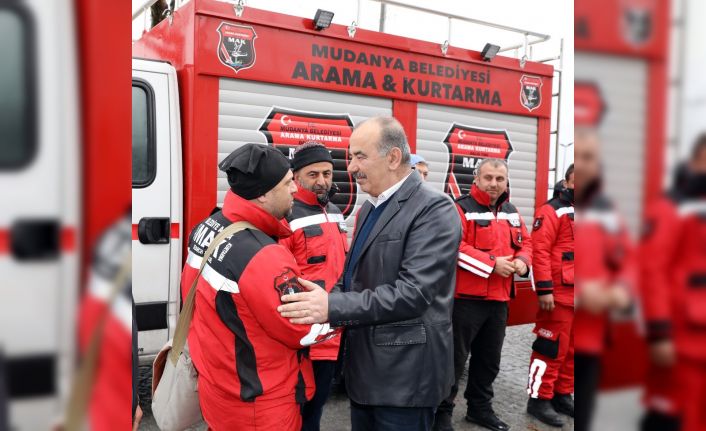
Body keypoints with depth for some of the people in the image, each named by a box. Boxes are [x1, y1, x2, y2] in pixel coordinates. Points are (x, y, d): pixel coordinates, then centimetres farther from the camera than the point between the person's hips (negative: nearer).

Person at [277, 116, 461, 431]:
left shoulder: (435, 209, -17)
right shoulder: (369, 208, 12)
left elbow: (413, 292, -26)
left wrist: (333, 307, -28)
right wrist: (325, 300, -3)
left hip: (405, 373, -8)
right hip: (364, 366, 8)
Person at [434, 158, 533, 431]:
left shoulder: (512, 212, 13)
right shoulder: (461, 208, -10)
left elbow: (525, 243, 18)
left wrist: (522, 260, -5)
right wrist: (492, 264, -22)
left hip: (499, 299, 7)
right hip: (466, 298, -7)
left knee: (489, 359, 19)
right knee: (455, 359, 0)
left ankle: (480, 407, 35)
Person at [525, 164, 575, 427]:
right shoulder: (553, 210, -7)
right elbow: (539, 251, -15)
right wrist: (544, 289, -20)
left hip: (573, 295, 7)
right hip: (559, 294, -7)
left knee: (571, 349, 14)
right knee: (552, 347, -3)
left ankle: (562, 395, 26)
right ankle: (539, 399, 8)